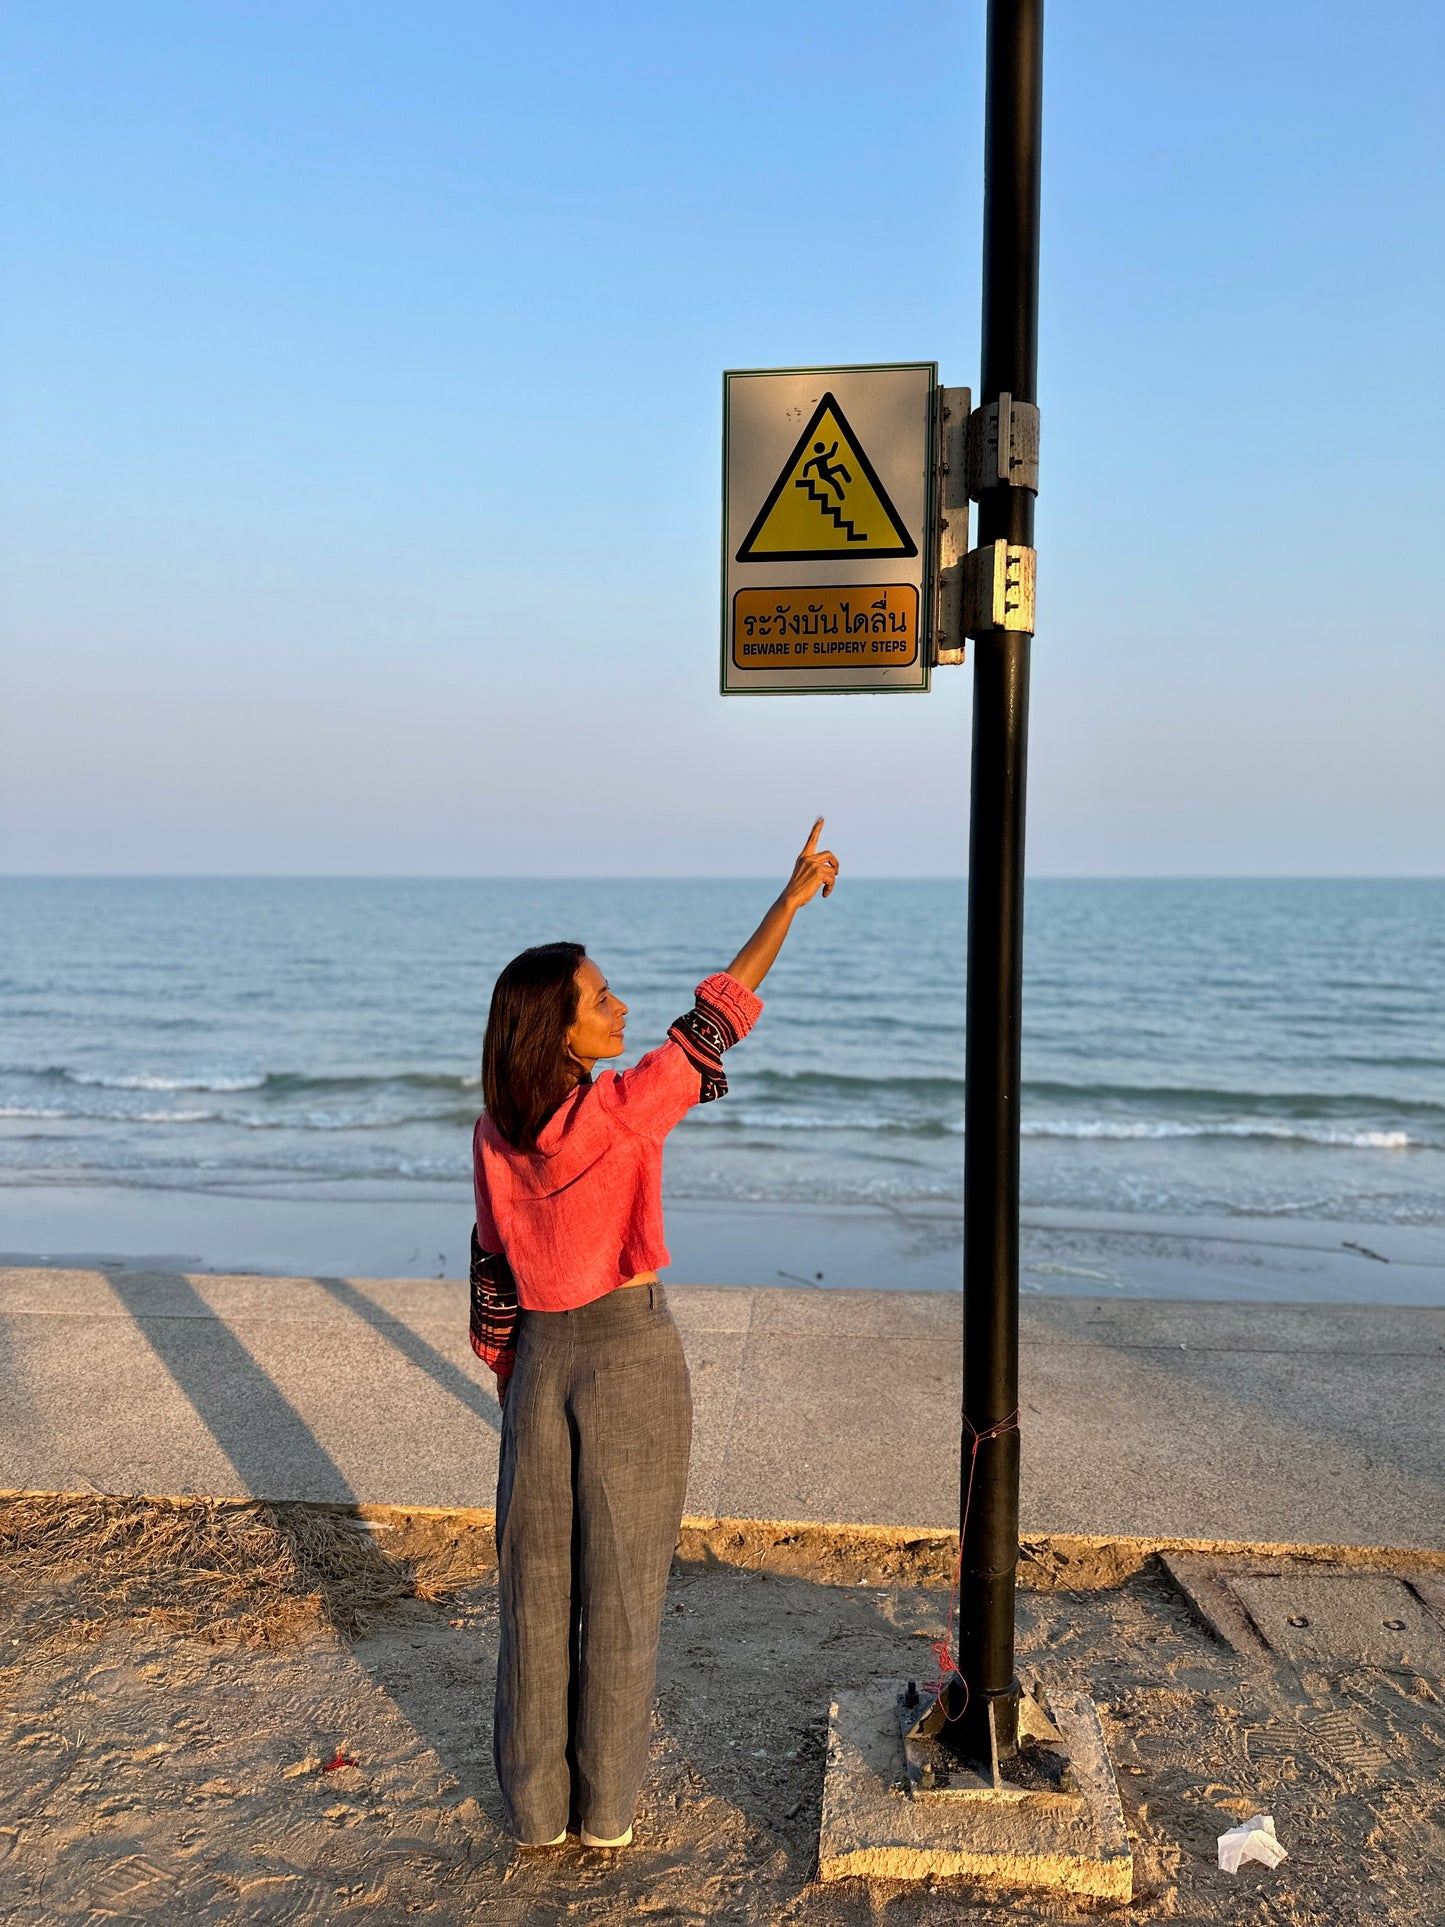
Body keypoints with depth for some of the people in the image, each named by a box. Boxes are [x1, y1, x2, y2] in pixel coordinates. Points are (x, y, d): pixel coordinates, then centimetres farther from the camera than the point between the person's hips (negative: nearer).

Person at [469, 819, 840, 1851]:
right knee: (621, 1581, 10)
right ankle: (607, 1808, 24)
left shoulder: (496, 1135, -4)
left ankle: (537, 1805, 28)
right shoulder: (622, 1113, -21)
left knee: (537, 1581, 14)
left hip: (543, 1355, 5)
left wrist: (512, 1381, 16)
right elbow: (718, 1016, -16)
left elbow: (492, 1273, 4)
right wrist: (795, 896, -9)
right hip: (631, 1353, -4)